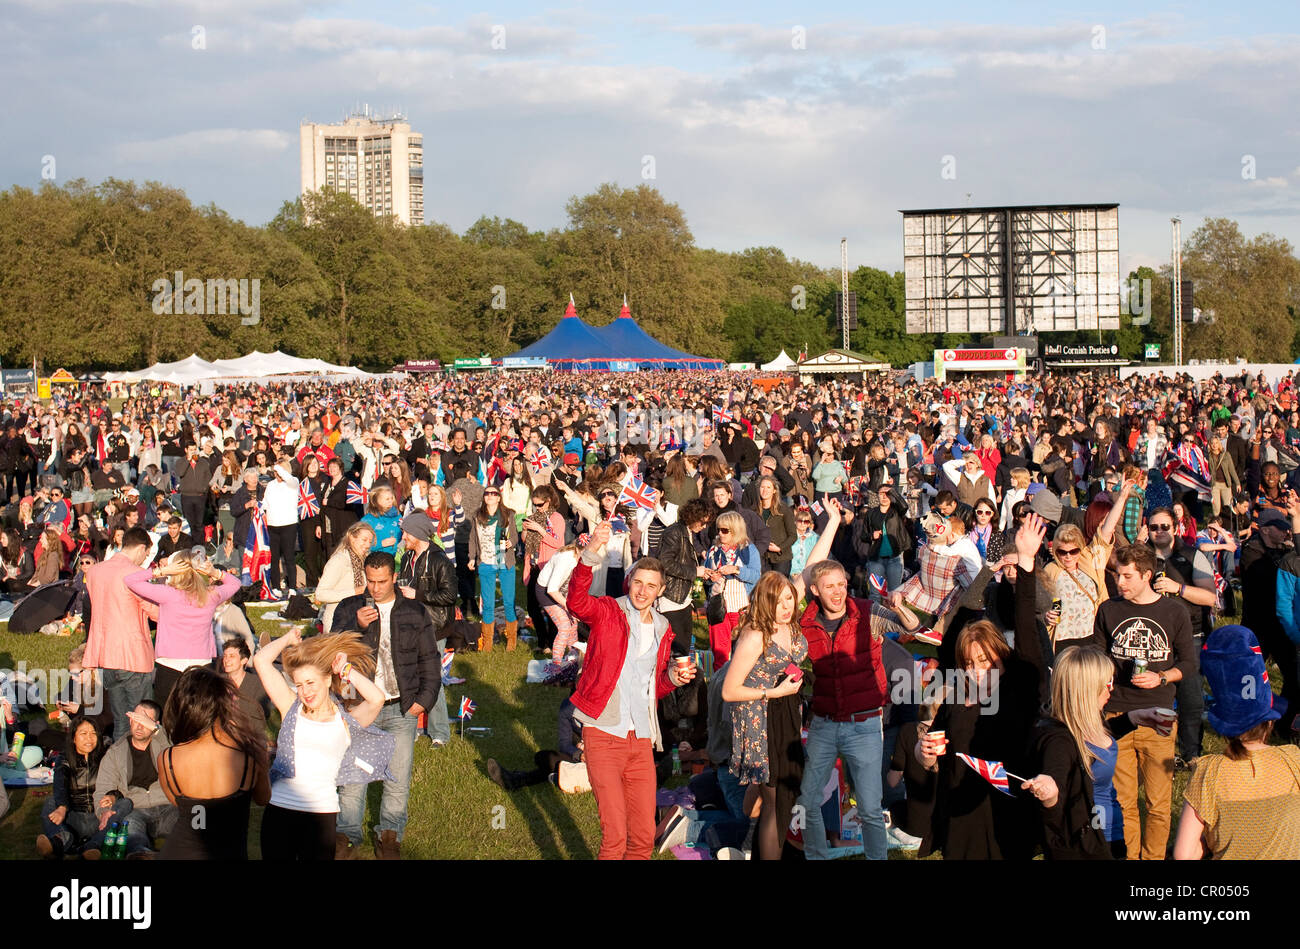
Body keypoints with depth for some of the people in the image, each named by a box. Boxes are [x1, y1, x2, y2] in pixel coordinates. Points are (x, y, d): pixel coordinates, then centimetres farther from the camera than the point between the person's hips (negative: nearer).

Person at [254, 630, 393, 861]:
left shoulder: (344, 720, 2)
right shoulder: (291, 709, 7)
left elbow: (377, 699, -18)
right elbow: (261, 660, 2)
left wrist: (345, 670, -4)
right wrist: (289, 638, 16)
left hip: (322, 813, -2)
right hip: (279, 808, 2)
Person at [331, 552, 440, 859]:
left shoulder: (415, 613, 8)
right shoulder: (349, 609, 6)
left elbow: (430, 659, 13)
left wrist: (425, 698, 2)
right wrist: (356, 625, -20)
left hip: (401, 709, 1)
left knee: (399, 781, 3)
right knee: (352, 778, 0)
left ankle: (390, 836, 19)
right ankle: (348, 838, 14)